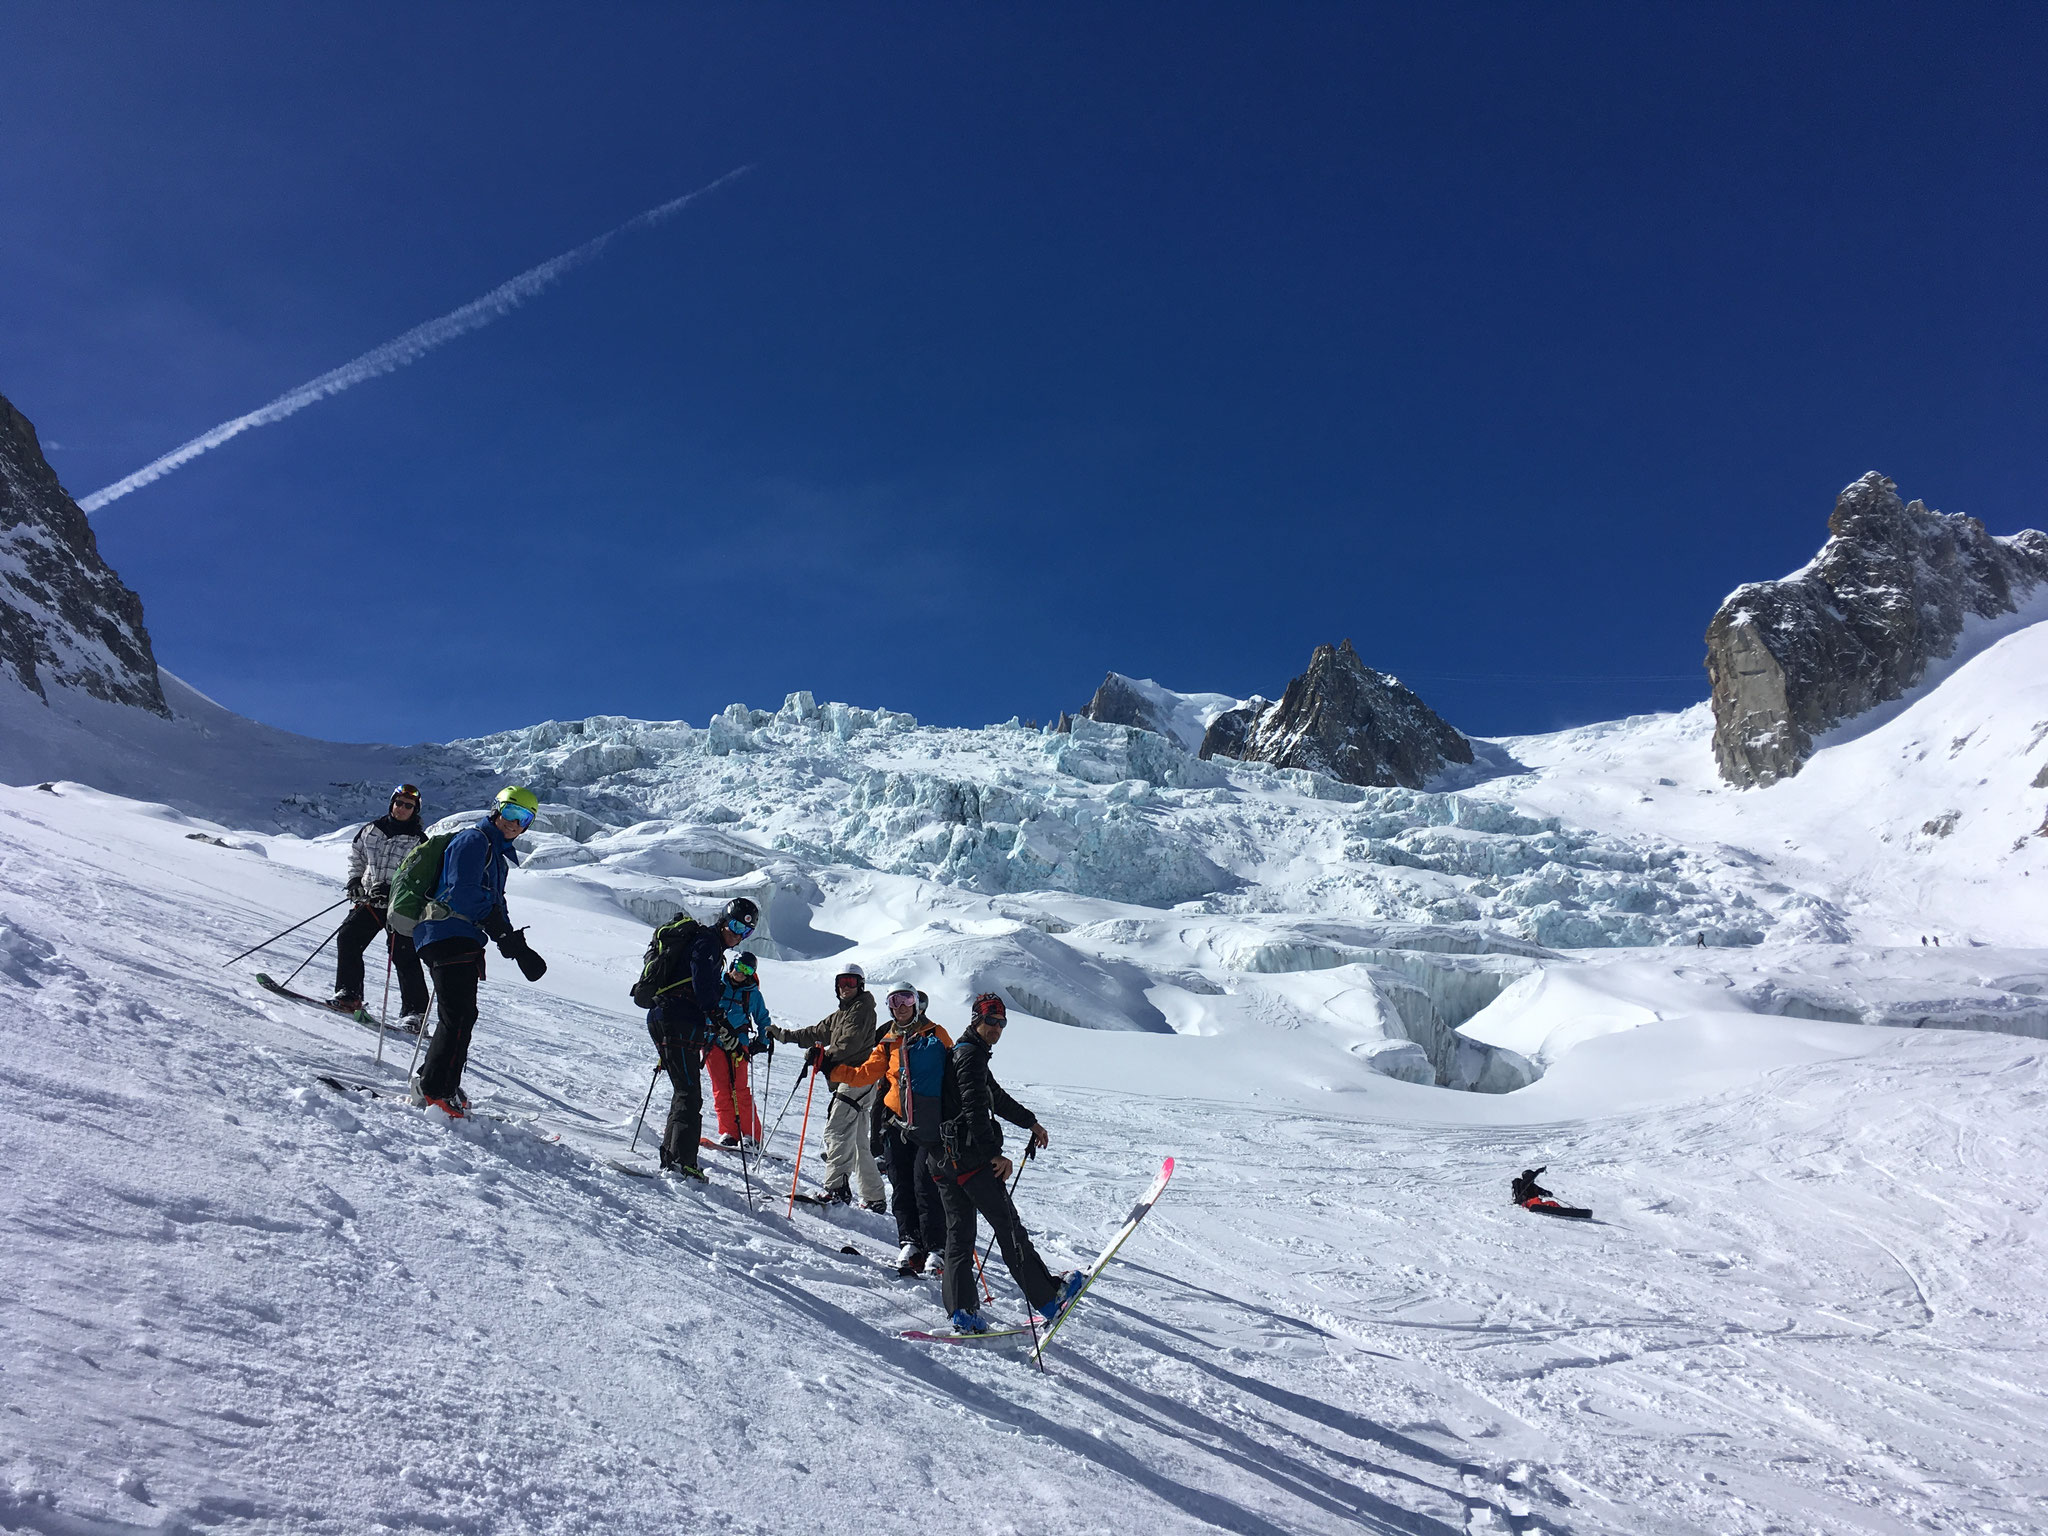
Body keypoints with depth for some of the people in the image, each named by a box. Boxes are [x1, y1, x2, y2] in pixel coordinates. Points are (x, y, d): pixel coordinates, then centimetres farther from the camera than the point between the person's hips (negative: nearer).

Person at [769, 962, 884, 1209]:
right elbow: (817, 1033, 29)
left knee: (836, 1130, -18)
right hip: (847, 1081, 10)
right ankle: (874, 1198, 15)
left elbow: (850, 1043, -18)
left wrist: (826, 1057, -27)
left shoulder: (862, 1008, -4)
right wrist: (783, 1035, 28)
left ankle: (837, 1186, -25)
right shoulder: (841, 1013, 24)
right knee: (858, 1143, 11)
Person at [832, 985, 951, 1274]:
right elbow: (865, 1074, 11)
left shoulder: (935, 1035, 5)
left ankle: (936, 1249, 2)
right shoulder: (889, 1042, 16)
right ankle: (909, 1242, 12)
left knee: (926, 1186, -7)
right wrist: (831, 1069, 2)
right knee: (901, 1185, 2)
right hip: (896, 1122, 4)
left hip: (930, 1123, -4)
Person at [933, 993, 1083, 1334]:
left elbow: (996, 1097, 34)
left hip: (943, 1161, 10)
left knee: (958, 1234, 7)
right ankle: (1048, 1299, 5)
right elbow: (976, 1109, -21)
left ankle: (961, 1312, 0)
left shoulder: (961, 1054, 23)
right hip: (973, 1158, -10)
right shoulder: (971, 1054, -9)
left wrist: (1031, 1122, 42)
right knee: (1009, 1229, -2)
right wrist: (994, 1154, -22)